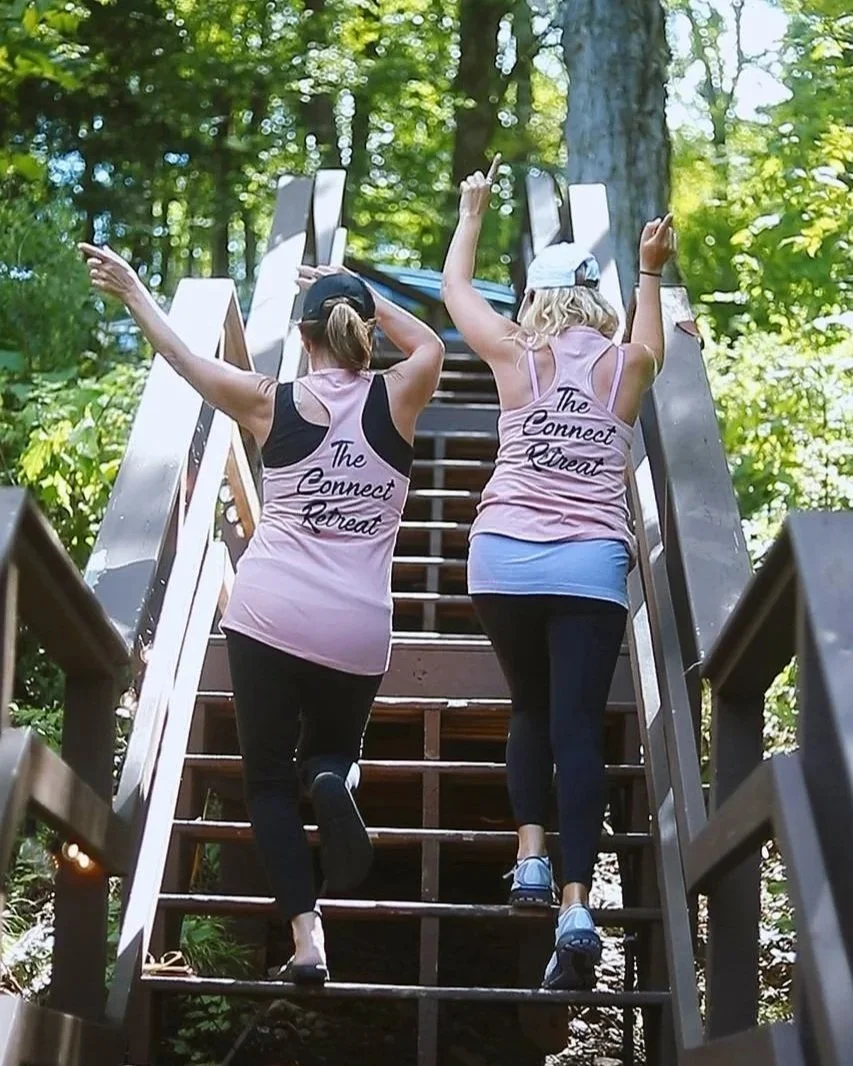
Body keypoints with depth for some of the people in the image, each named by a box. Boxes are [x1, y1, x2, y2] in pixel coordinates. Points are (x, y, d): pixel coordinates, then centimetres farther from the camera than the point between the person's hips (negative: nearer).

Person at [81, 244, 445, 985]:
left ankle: (307, 935, -5)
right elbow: (430, 343, 25)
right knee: (331, 750, 24)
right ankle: (333, 781, -13)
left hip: (268, 614, -1)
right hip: (357, 629, 1)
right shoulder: (397, 400, 2)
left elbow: (181, 355, 16)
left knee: (268, 779, 10)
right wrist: (357, 292, 25)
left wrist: (131, 289, 30)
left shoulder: (271, 403, 2)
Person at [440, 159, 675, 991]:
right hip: (592, 566, 0)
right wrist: (651, 271, 41)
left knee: (529, 710, 20)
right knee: (578, 726, -4)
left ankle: (530, 858, 11)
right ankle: (575, 905, -15)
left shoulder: (515, 356, 7)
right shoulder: (627, 365, 11)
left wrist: (472, 212, 37)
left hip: (504, 558, 0)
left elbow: (455, 286, 24)